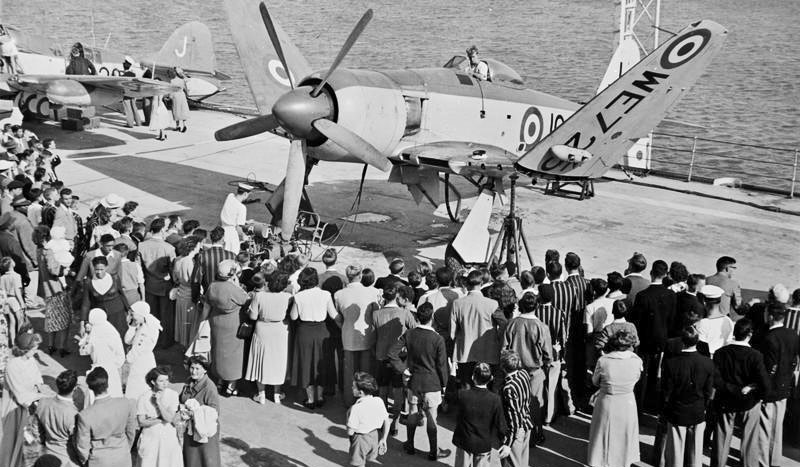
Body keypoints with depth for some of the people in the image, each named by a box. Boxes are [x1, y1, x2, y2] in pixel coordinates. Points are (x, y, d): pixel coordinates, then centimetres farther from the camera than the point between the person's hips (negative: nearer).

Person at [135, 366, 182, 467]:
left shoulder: (172, 395, -4)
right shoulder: (143, 398, -7)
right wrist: (162, 419, -11)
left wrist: (159, 402, -19)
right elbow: (142, 422, -8)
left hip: (169, 439, 1)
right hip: (150, 440, -1)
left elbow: (169, 418, -12)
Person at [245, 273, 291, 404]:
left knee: (261, 362, 15)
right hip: (281, 332, 0)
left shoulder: (259, 296, -18)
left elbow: (253, 316, -12)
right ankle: (276, 394, 24)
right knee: (278, 362, 16)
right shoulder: (288, 297, -19)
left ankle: (261, 395, 21)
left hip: (263, 332, 0)